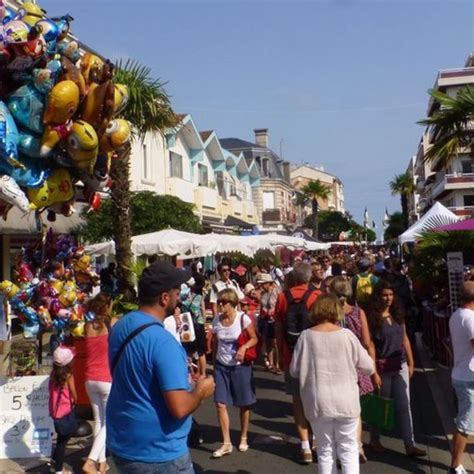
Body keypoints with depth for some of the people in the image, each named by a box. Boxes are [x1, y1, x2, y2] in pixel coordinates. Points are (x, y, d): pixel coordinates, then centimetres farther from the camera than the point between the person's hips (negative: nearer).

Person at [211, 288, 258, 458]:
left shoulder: (243, 318, -13)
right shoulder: (216, 320, -2)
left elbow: (254, 339, -6)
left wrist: (244, 347, -24)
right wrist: (214, 360, 9)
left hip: (241, 366, -3)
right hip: (221, 366, 3)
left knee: (244, 404, 9)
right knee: (220, 404, -4)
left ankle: (243, 438, 30)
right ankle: (226, 443, 8)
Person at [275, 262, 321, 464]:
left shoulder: (282, 297, -5)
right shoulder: (317, 296, -9)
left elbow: (278, 329, 0)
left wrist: (281, 355, 11)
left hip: (291, 355, 1)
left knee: (298, 399, 8)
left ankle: (305, 447, 9)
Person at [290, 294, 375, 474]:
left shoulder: (306, 336, -7)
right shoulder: (347, 335, -8)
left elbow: (294, 371, 0)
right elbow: (369, 367, -1)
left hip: (318, 402, 1)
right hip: (346, 401, 0)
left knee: (325, 449, 15)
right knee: (348, 449, 14)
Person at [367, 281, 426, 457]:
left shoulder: (397, 314, 5)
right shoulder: (372, 317, -12)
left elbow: (405, 339, 11)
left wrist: (411, 363, 8)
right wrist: (373, 372, -16)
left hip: (400, 365, 5)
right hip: (382, 367, -4)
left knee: (404, 406, 5)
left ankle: (410, 445, 11)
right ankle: (375, 441, 29)